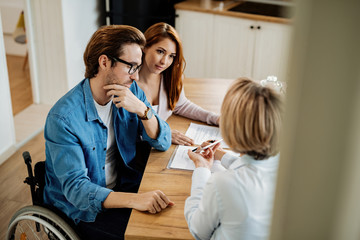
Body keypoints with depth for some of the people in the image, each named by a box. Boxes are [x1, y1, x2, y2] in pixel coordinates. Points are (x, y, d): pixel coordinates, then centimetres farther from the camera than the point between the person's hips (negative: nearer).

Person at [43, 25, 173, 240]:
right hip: (83, 210, -6)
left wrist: (142, 109, -24)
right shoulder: (63, 118, -24)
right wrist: (133, 199, -42)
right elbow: (75, 187, -28)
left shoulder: (133, 91, -4)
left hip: (123, 188, 6)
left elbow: (163, 143, -4)